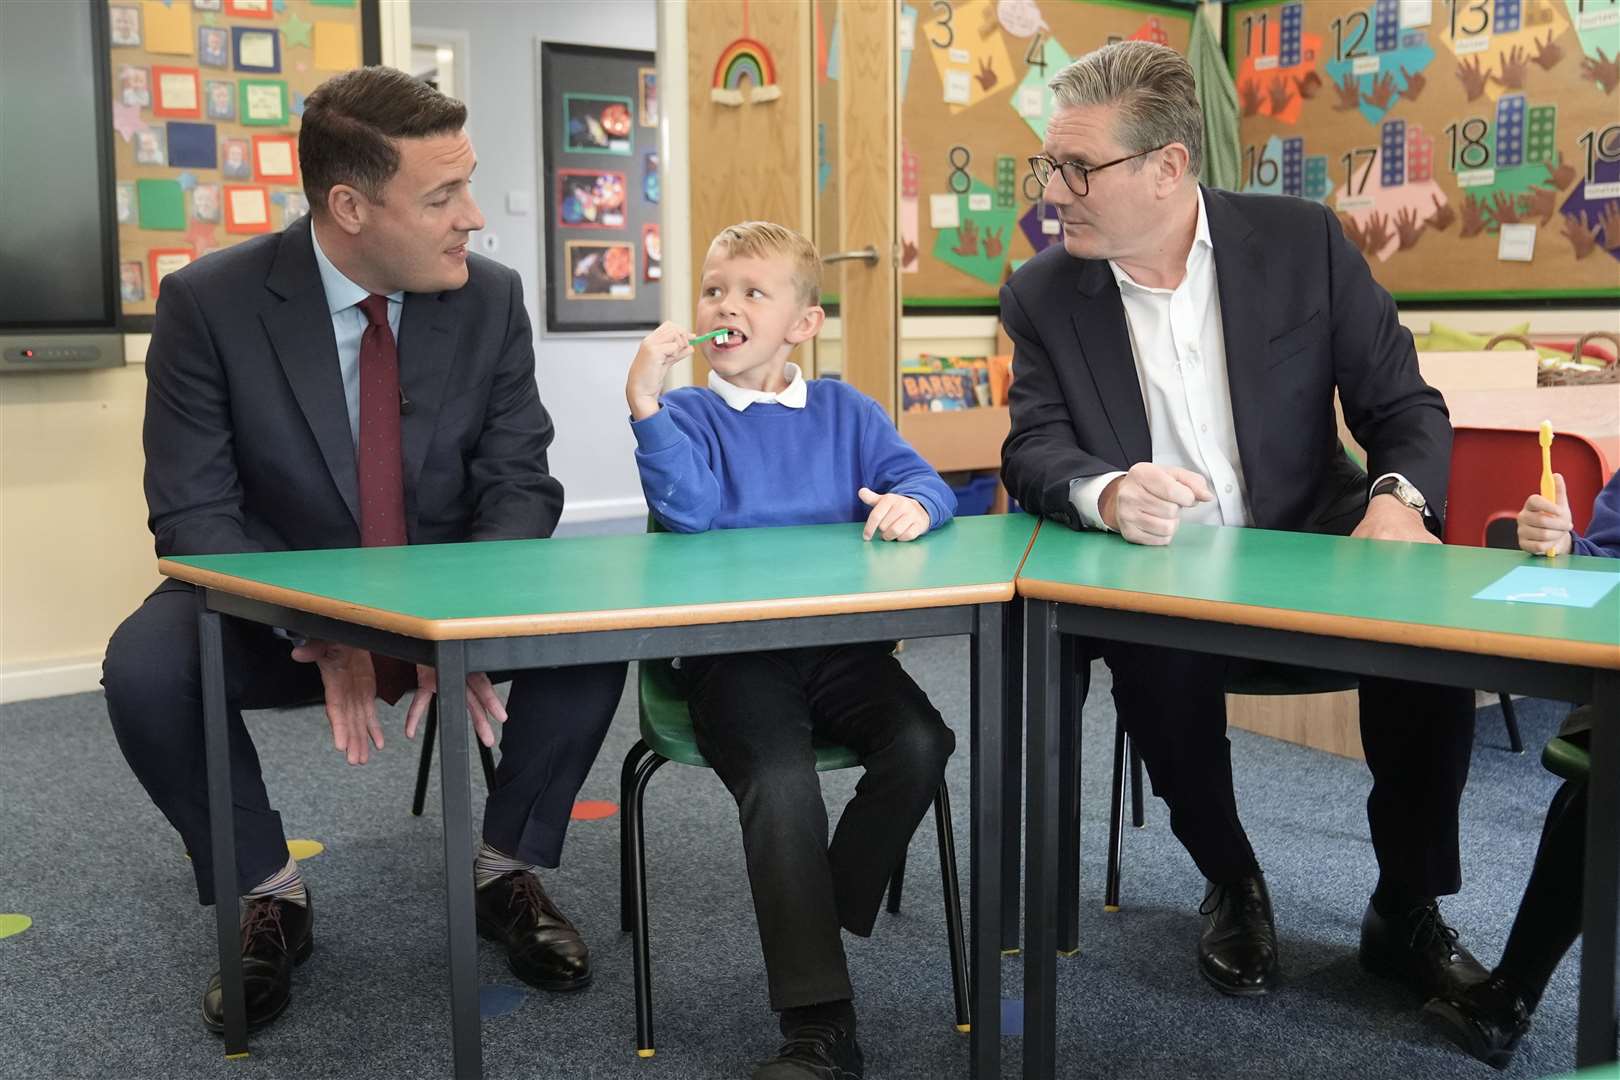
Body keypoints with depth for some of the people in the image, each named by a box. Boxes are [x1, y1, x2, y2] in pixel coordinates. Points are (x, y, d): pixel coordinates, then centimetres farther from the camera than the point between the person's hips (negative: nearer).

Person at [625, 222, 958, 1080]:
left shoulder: (843, 410, 16)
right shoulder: (686, 414, 7)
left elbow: (921, 479, 6)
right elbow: (688, 508, -12)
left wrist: (914, 505, -19)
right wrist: (645, 399, -22)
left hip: (843, 644, 3)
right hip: (732, 653, -3)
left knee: (920, 744, -23)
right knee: (779, 781, -29)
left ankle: (815, 916, -1)